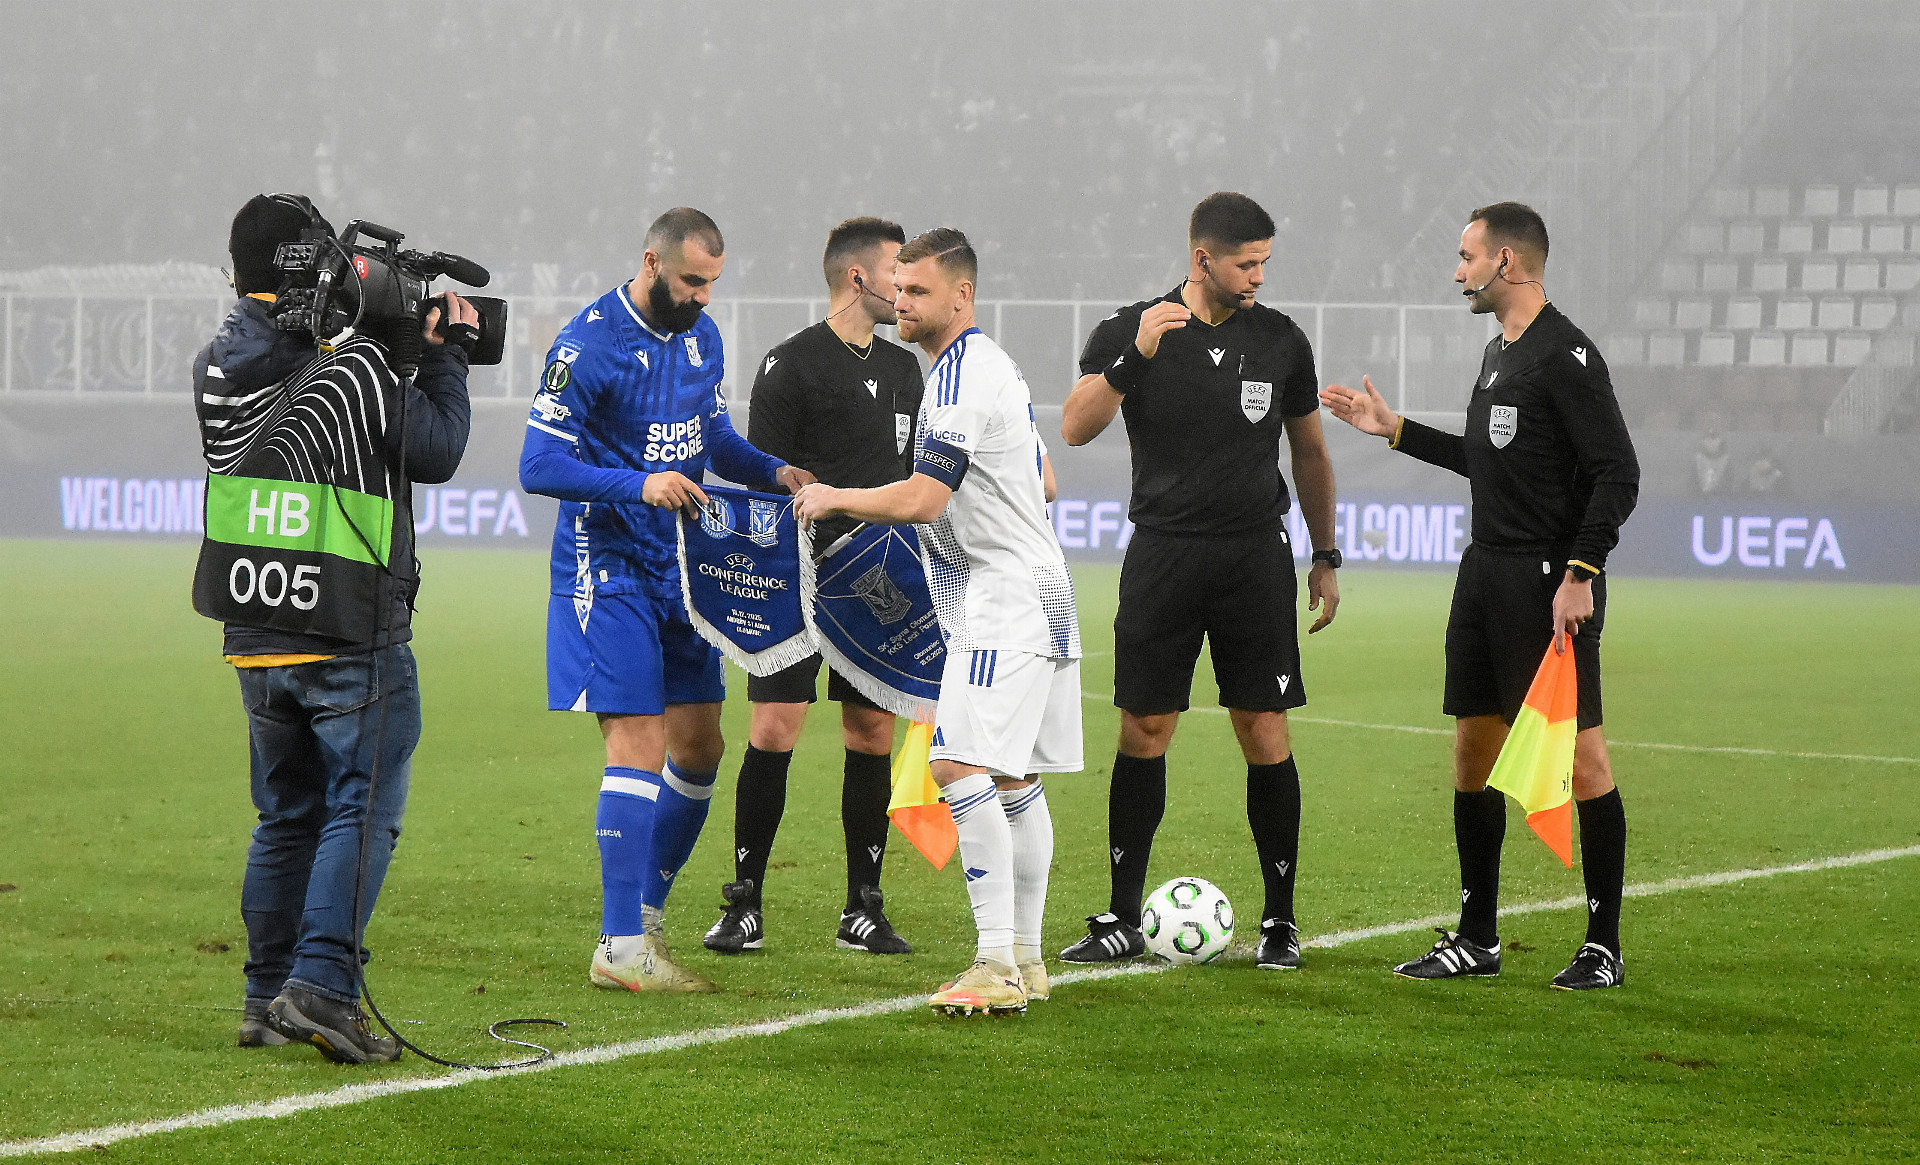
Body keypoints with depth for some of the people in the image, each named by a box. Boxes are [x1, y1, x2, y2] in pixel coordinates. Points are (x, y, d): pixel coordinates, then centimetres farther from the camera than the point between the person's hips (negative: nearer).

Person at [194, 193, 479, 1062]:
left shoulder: (215, 371, 3)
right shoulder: (356, 369, -14)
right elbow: (438, 452, -3)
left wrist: (399, 349, 11)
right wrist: (446, 355, 9)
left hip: (253, 637, 6)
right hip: (351, 638, -6)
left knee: (285, 816, 16)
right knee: (362, 810, -2)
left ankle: (267, 997, 17)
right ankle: (321, 985, -14)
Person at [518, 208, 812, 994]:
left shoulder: (700, 336, 9)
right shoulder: (588, 345, -15)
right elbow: (539, 465, -18)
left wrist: (772, 472, 3)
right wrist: (637, 485, -30)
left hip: (678, 570, 8)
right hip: (608, 570, -8)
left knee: (699, 746, 10)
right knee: (639, 745, -13)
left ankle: (645, 912, 25)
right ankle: (620, 947, -11)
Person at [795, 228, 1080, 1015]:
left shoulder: (962, 380, -16)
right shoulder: (991, 366, 18)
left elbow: (921, 501, -21)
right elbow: (1042, 480, 28)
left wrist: (837, 500, -6)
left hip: (1005, 604, -11)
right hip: (1033, 597, 11)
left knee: (963, 767, -19)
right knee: (1014, 781, 13)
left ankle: (998, 967, -23)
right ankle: (1026, 960, 17)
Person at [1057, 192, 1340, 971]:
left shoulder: (1281, 342, 6)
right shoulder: (1130, 331, -1)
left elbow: (1310, 451, 16)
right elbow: (1074, 429, -13)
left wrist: (1325, 557, 14)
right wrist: (1134, 357, -26)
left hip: (1256, 556, 1)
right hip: (1163, 550, -1)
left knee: (1264, 731, -2)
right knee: (1143, 729, 0)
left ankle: (1280, 918, 6)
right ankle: (1123, 918, 7)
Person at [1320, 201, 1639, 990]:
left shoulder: (1565, 355, -14)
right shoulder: (1500, 354, 15)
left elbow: (1617, 474, -18)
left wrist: (1579, 573, -24)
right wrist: (1393, 429, 29)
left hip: (1551, 584, -10)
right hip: (1486, 572, 10)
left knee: (1579, 750, -5)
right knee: (1473, 747, 11)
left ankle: (1604, 947, 0)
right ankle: (1476, 939, 19)